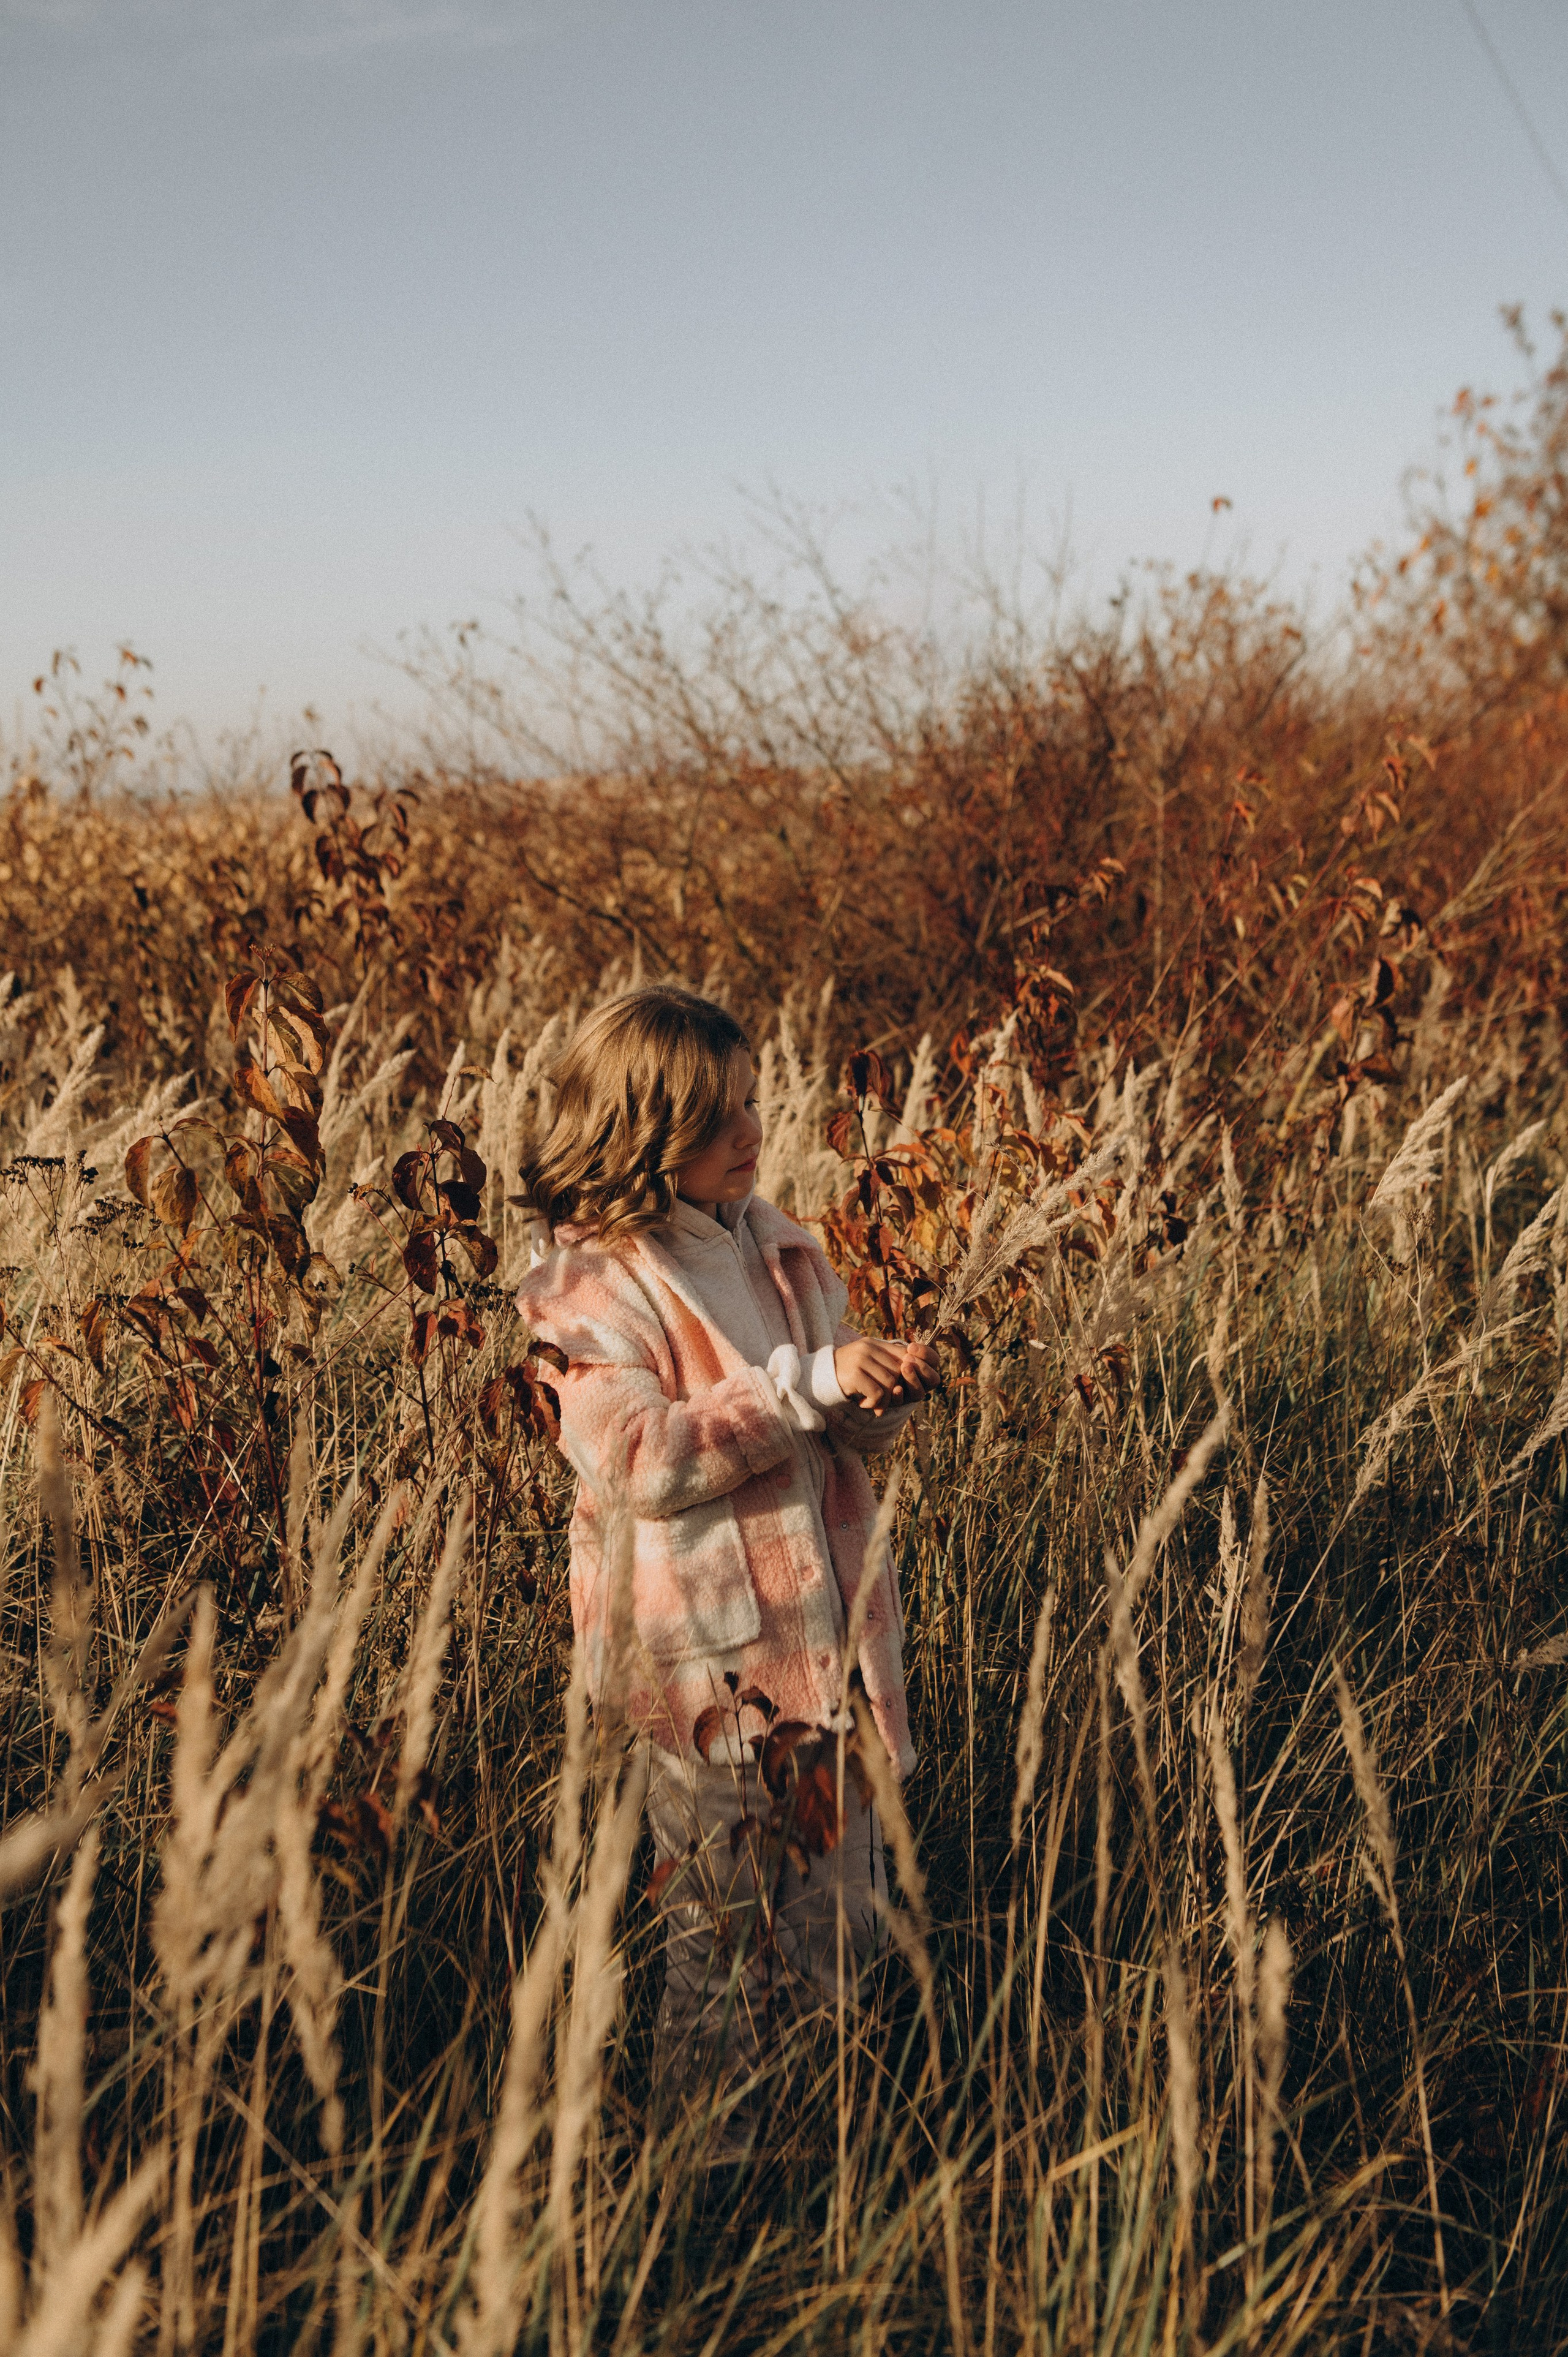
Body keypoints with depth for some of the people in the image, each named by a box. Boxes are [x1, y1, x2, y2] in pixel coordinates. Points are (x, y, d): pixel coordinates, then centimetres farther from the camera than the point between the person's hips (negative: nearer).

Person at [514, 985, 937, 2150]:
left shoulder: (775, 1245, 10)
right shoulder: (598, 1284, -10)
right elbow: (641, 1460, -23)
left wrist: (884, 1390, -6)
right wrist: (808, 1386, -25)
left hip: (825, 1625, 7)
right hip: (709, 1651, -6)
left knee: (844, 1902, 15)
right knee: (735, 1921, 2)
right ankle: (707, 2138, 20)